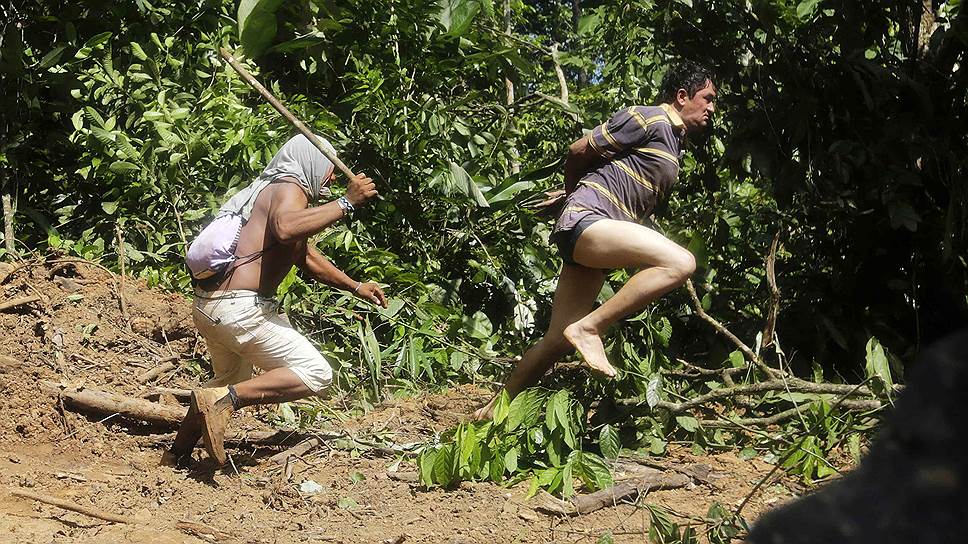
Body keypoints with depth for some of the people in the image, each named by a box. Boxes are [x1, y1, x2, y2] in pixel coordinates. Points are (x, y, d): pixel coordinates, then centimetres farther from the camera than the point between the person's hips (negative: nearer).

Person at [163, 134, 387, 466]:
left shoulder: (274, 190, 26)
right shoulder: (289, 187, -6)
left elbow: (308, 259, 37)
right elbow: (285, 228, -32)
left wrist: (355, 287, 40)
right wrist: (346, 203, -26)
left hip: (206, 304, 10)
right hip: (239, 307, -10)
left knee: (232, 379, 32)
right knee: (316, 374, -7)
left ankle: (177, 455, 36)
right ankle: (223, 400, -17)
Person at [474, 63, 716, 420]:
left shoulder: (674, 143, 24)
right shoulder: (649, 120, -4)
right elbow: (578, 151, -1)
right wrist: (572, 193, 16)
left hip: (600, 237, 9)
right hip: (586, 219, -9)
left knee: (559, 341, 7)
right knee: (680, 262, -27)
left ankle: (496, 409, 17)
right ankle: (589, 327, -23)